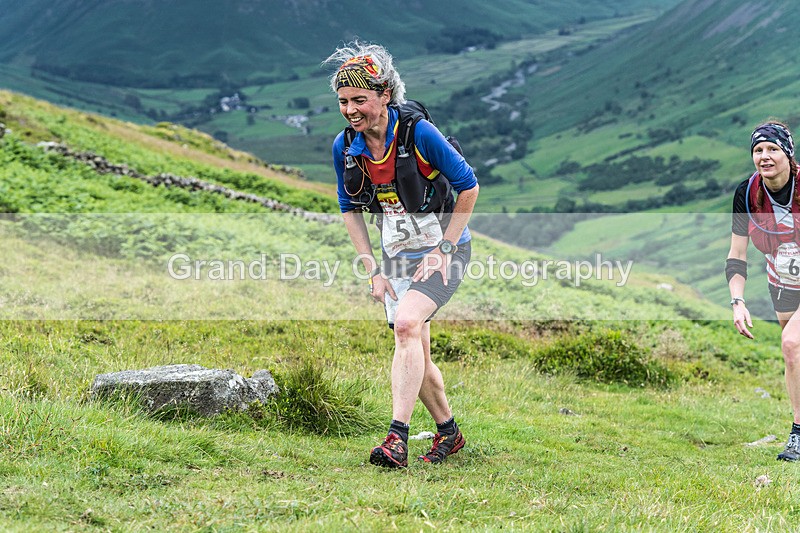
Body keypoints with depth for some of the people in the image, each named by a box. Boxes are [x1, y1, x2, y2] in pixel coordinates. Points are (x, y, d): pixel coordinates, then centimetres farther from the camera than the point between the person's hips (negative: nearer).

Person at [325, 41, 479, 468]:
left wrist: (443, 250, -13)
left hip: (443, 251, -6)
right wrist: (373, 270, -1)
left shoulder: (419, 133, -22)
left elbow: (468, 187, -12)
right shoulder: (344, 147, -7)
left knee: (406, 325, -26)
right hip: (397, 254, 6)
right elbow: (350, 210, 6)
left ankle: (397, 437, -28)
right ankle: (448, 432, 29)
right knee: (415, 353, 8)